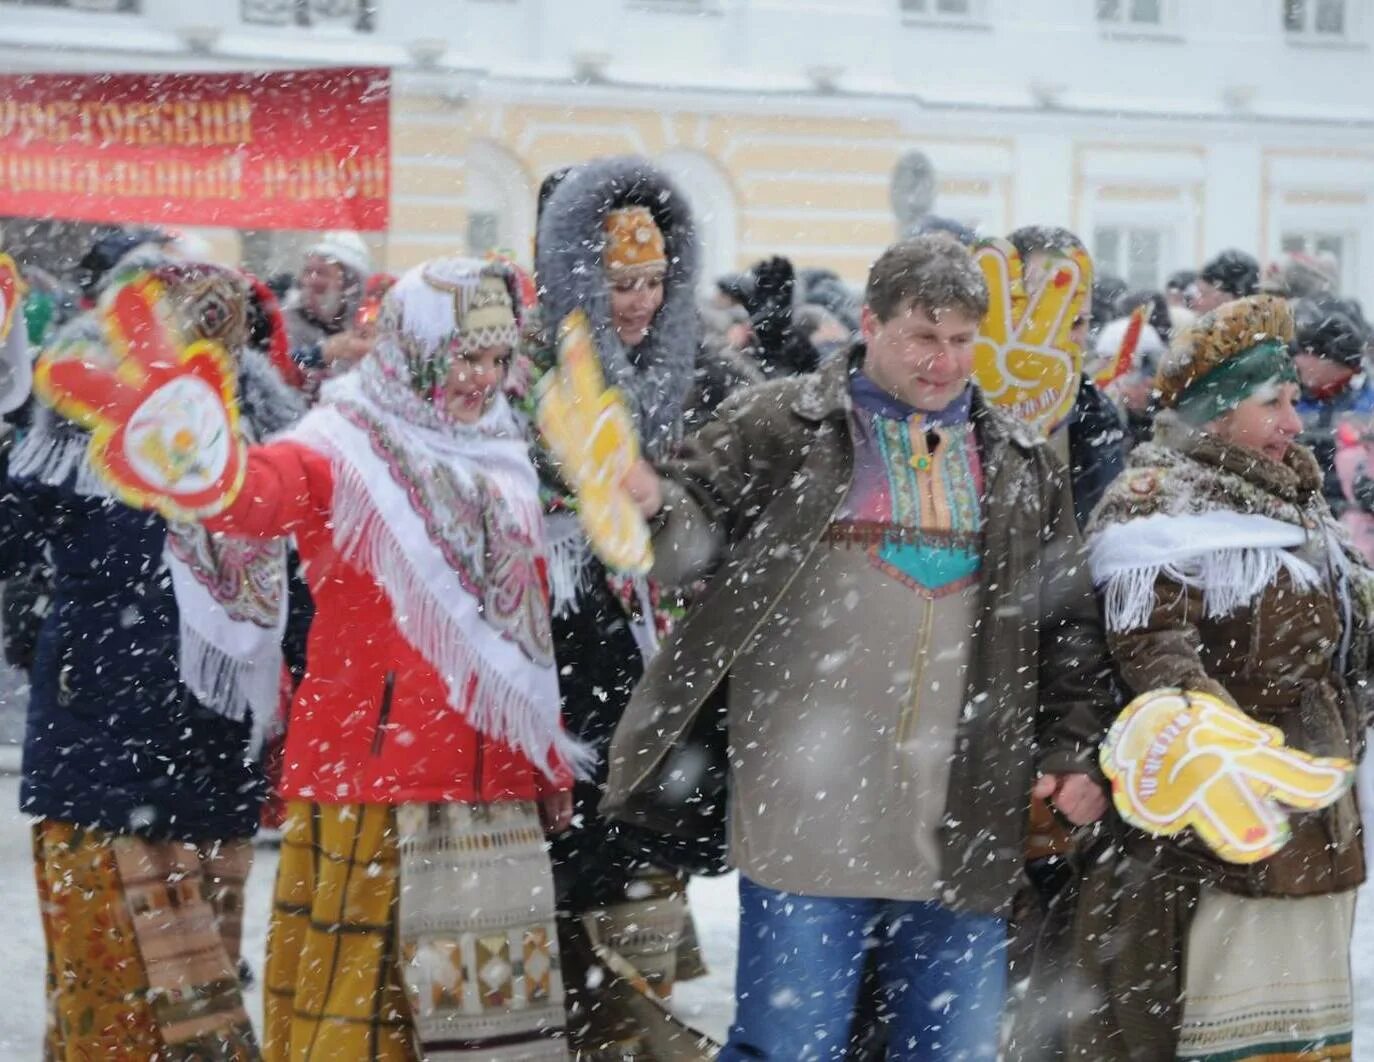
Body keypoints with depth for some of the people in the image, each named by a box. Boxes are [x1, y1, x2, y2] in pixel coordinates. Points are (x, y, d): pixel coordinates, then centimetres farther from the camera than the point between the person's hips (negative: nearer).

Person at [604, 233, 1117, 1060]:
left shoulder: (1021, 463, 14)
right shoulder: (780, 428, 3)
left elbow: (1071, 626, 18)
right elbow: (698, 537, -3)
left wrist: (1072, 753, 8)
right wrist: (653, 501, -26)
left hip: (964, 830, 4)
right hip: (810, 817, -4)